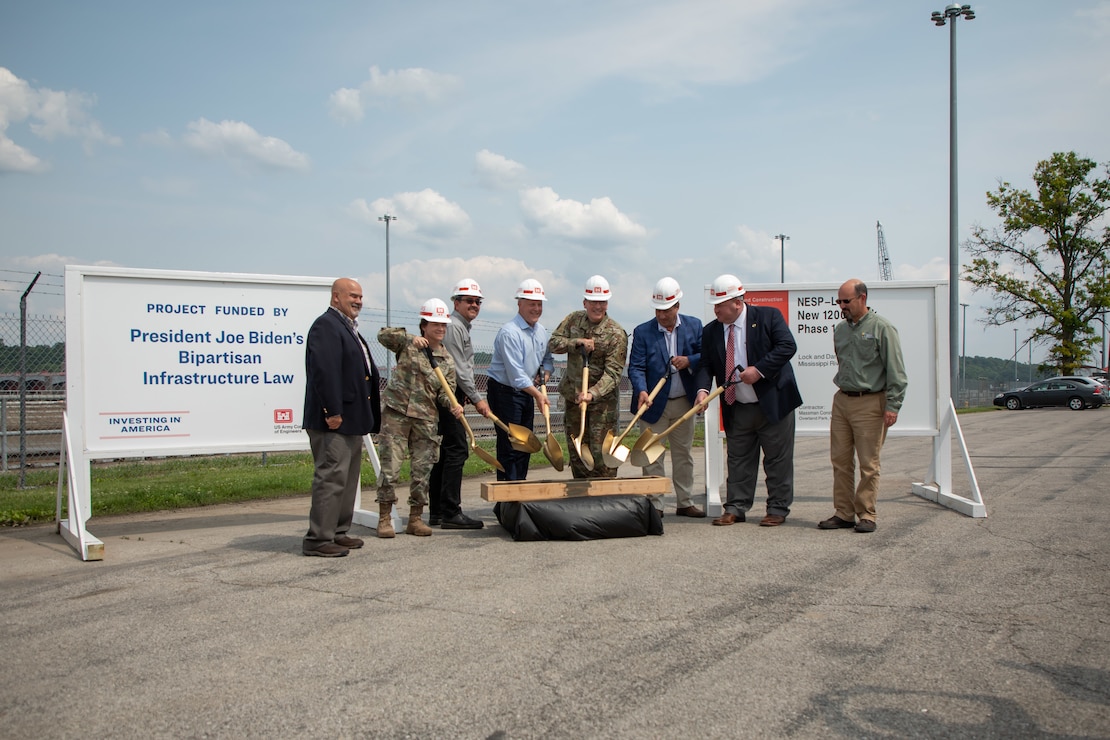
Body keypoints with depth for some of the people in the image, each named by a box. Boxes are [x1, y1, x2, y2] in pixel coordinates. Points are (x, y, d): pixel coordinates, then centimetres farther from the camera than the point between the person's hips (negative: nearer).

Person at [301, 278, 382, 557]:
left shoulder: (348, 328, 20)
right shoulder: (326, 325, -12)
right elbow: (324, 371, -22)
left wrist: (367, 416, 19)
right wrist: (332, 412, -25)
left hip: (351, 419, 11)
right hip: (333, 420, -11)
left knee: (348, 478, 15)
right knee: (331, 477, -9)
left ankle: (338, 532, 24)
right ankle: (318, 539, -4)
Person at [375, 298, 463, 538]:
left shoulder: (447, 360, 10)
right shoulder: (407, 346, 1)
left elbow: (446, 391, 6)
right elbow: (383, 335, -13)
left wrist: (453, 405, -15)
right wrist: (410, 338, -24)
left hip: (426, 419, 4)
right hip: (396, 413, -3)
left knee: (422, 470, 5)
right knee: (390, 466, -5)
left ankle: (415, 519, 16)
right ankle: (384, 518, 6)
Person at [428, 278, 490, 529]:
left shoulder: (462, 327, 22)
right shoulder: (453, 326, -12)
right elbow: (458, 368, -17)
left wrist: (467, 396, 16)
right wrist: (477, 398, -14)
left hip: (452, 395, 11)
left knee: (445, 451, 11)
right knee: (457, 449, -11)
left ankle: (437, 512, 15)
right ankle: (450, 513, -10)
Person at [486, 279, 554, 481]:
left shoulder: (541, 331, 8)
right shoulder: (509, 333, -19)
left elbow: (547, 358, 21)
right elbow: (515, 373, -25)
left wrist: (545, 373, -2)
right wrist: (537, 394, -30)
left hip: (527, 392, 8)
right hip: (504, 393, -8)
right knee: (509, 447, -8)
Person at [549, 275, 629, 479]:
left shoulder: (616, 334, -13)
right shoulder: (573, 319, 3)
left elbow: (613, 373, -20)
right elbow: (554, 343, 0)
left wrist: (592, 393, -35)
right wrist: (577, 342, -17)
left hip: (602, 399, -5)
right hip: (572, 397, 5)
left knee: (601, 453, -6)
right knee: (576, 453, 12)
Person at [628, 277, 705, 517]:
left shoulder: (694, 325, 1)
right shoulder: (642, 332, -7)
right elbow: (636, 367, -12)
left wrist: (689, 361, -19)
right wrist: (642, 391, -29)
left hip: (684, 402, 3)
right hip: (653, 404, -2)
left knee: (683, 454, 12)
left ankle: (685, 503, 23)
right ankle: (654, 505, 7)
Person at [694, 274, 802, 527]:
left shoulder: (768, 316, -6)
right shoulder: (710, 331, 5)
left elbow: (787, 346, -14)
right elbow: (706, 365, 4)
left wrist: (759, 369, -22)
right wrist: (702, 389, -16)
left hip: (773, 402, -4)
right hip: (736, 409, 4)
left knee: (778, 459, 4)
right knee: (738, 460, 9)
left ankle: (777, 509, 14)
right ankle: (735, 508, 17)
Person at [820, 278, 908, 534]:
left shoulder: (881, 328, -6)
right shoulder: (840, 329, 13)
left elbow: (896, 371, -9)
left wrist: (892, 405, -14)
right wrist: (842, 389, 17)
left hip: (870, 403, -6)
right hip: (841, 400, 6)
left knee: (868, 464, -1)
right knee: (840, 460, 6)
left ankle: (866, 515, 8)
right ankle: (844, 513, 12)